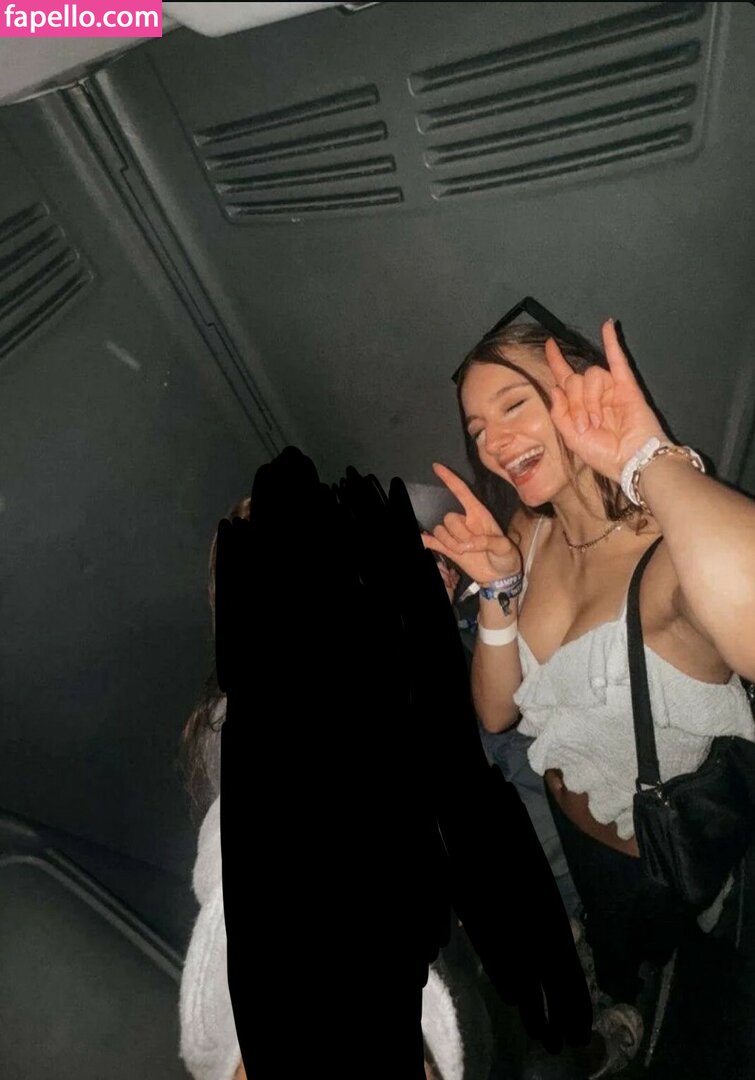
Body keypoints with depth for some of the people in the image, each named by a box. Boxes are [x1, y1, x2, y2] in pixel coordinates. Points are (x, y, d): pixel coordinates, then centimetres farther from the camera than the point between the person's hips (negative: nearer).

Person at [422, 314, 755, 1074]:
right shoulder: (529, 533, -14)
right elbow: (497, 712, -11)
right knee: (611, 958, 37)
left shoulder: (679, 547, -36)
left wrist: (649, 456, -48)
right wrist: (498, 589, -28)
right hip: (576, 827, 6)